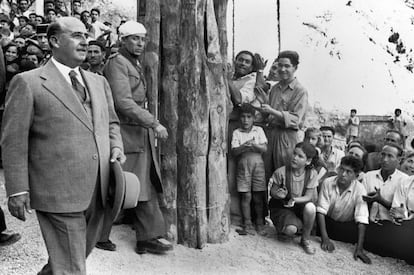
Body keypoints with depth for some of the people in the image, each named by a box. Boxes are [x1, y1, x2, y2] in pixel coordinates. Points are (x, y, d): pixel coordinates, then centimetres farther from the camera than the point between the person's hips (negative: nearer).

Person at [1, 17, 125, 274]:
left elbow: (111, 122, 23)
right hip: (59, 193, -6)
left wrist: (116, 147, 3)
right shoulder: (28, 83, -5)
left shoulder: (99, 82, 14)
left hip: (97, 193, 7)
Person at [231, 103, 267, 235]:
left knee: (258, 196, 2)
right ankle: (247, 224, 7)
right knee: (245, 196, -1)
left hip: (257, 164, 0)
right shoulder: (237, 133, 6)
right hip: (243, 165, 0)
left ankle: (260, 224, 13)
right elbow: (234, 151, -4)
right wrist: (244, 146, -22)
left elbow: (264, 148, -1)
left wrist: (254, 145, -18)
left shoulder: (259, 130, 8)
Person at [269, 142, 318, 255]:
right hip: (281, 207, -2)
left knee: (310, 207, -34)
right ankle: (283, 230, 12)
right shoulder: (281, 172, -19)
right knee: (291, 229, -31)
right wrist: (278, 194, -32)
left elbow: (308, 197, -11)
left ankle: (305, 240, -8)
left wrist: (295, 199, -32)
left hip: (300, 206, 2)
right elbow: (272, 192, -7)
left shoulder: (312, 174, -13)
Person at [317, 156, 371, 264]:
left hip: (346, 225, 0)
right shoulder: (328, 182, -16)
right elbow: (321, 210, -18)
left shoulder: (359, 189, -19)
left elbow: (361, 219, -23)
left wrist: (359, 248, -31)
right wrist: (325, 238, -27)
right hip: (328, 221, 0)